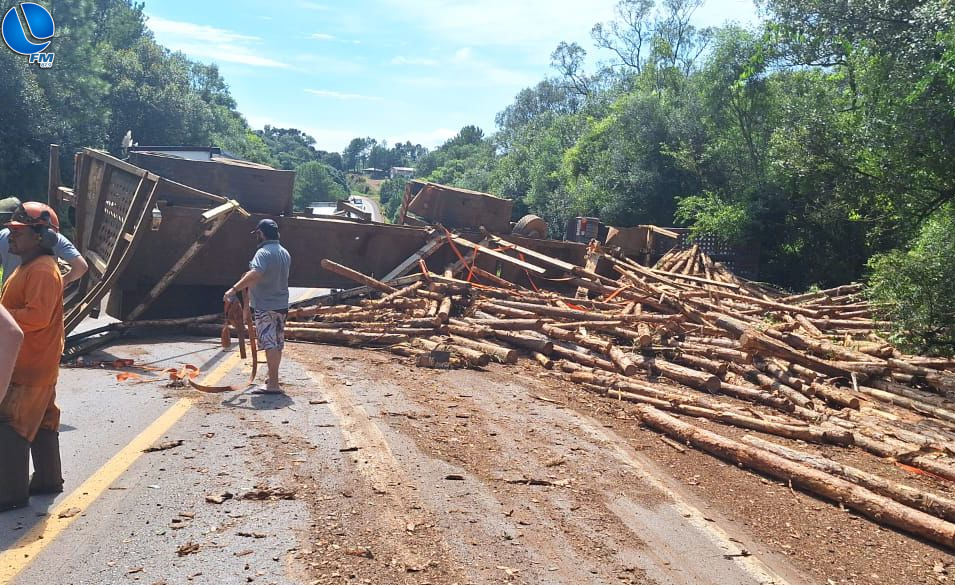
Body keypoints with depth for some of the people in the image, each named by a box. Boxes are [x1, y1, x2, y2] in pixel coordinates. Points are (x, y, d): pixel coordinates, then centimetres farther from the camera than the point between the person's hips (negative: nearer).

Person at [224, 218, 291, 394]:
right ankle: (273, 377, 32)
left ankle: (273, 385, -8)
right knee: (277, 343, 17)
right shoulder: (285, 253, 11)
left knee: (270, 344, -8)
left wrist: (234, 289, -34)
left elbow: (255, 274, -34)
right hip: (281, 305, 8)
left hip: (264, 307, -8)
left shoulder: (263, 253, -17)